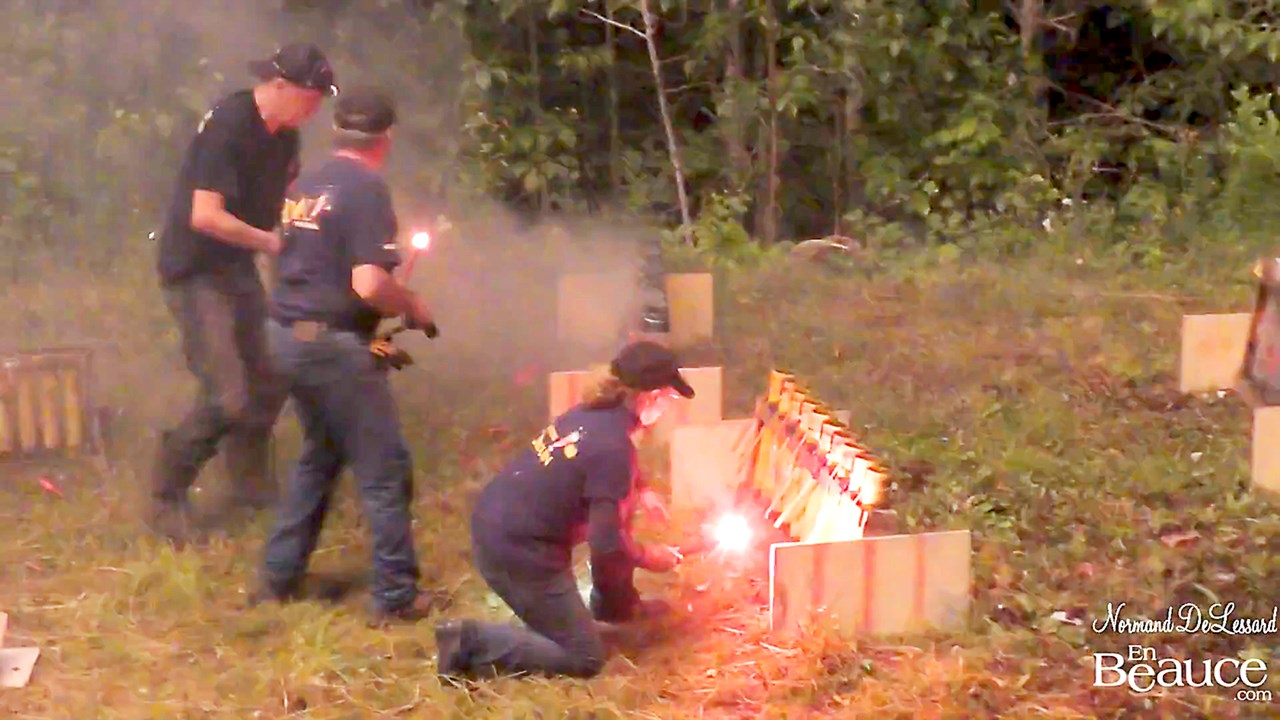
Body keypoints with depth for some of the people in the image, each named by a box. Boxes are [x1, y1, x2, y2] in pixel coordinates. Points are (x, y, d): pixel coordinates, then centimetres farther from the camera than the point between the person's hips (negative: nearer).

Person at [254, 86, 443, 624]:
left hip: (286, 334, 9)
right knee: (384, 469, 2)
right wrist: (413, 306, -4)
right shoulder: (367, 189, -13)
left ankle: (278, 579, 26)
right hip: (333, 343, -8)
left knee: (319, 454, 23)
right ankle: (396, 596, 7)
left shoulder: (307, 185, 11)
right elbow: (369, 284, -23)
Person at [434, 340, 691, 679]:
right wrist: (649, 557, -1)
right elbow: (606, 545, -19)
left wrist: (639, 490, 16)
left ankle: (615, 604, 35)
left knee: (620, 505, 20)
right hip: (516, 550, -9)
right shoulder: (613, 447, -22)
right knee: (584, 658, 4)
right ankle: (471, 642, -4)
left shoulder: (594, 414, 4)